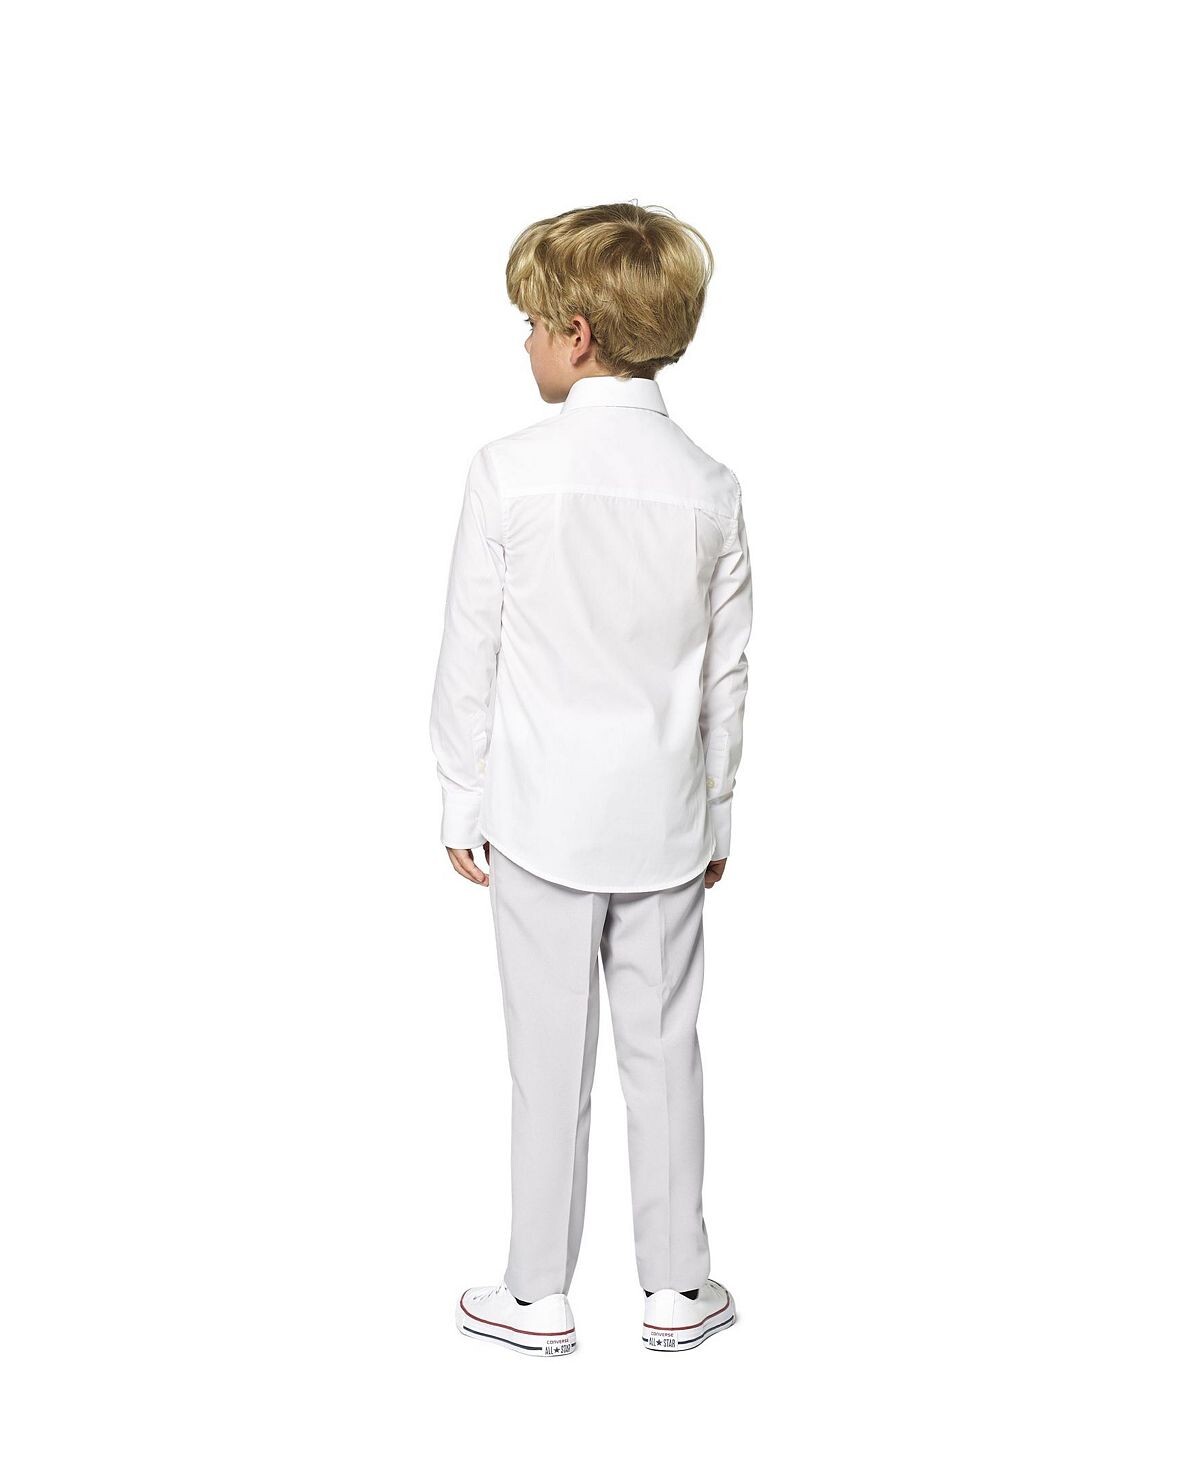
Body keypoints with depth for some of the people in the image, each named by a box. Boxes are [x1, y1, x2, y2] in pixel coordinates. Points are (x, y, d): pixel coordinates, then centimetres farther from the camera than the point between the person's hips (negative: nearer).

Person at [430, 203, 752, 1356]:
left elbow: (469, 656, -7)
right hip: (665, 819, 3)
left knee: (551, 1062, 7)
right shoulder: (710, 489, -3)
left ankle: (539, 1298, 20)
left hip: (544, 816, -2)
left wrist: (462, 805, 4)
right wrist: (715, 818, 14)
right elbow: (726, 677, 3)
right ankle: (676, 1290, 24)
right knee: (663, 1052, 12)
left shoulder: (509, 471, -11)